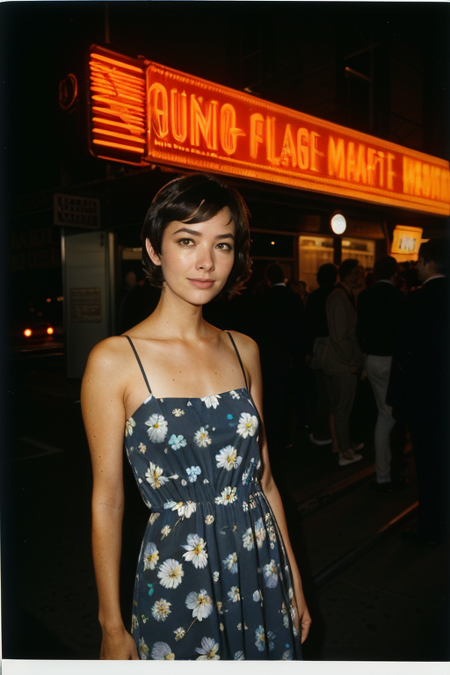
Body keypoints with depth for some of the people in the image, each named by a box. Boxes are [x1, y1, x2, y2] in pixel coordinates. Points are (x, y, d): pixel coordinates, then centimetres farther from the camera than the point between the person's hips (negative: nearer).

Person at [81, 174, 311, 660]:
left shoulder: (243, 351, -1)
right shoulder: (115, 360, -14)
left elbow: (262, 479, 5)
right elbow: (107, 502, -8)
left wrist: (294, 579, 9)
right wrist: (112, 628, -2)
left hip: (263, 565, 4)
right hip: (176, 578, -4)